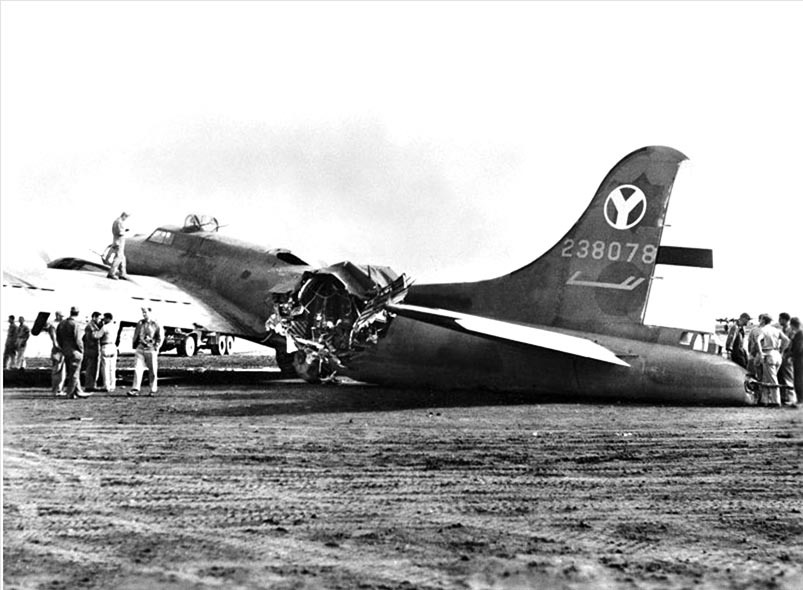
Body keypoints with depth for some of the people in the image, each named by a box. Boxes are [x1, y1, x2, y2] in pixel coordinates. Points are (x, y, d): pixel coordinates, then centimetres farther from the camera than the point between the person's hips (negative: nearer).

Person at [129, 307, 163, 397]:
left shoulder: (156, 325, 1)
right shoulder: (140, 323, 12)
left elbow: (160, 338, 2)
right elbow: (135, 335, 19)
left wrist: (156, 348, -6)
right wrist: (135, 345, 12)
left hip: (151, 350, -3)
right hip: (140, 349, 3)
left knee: (152, 371, 3)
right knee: (137, 369, -9)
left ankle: (153, 390, 14)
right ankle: (135, 389, -13)